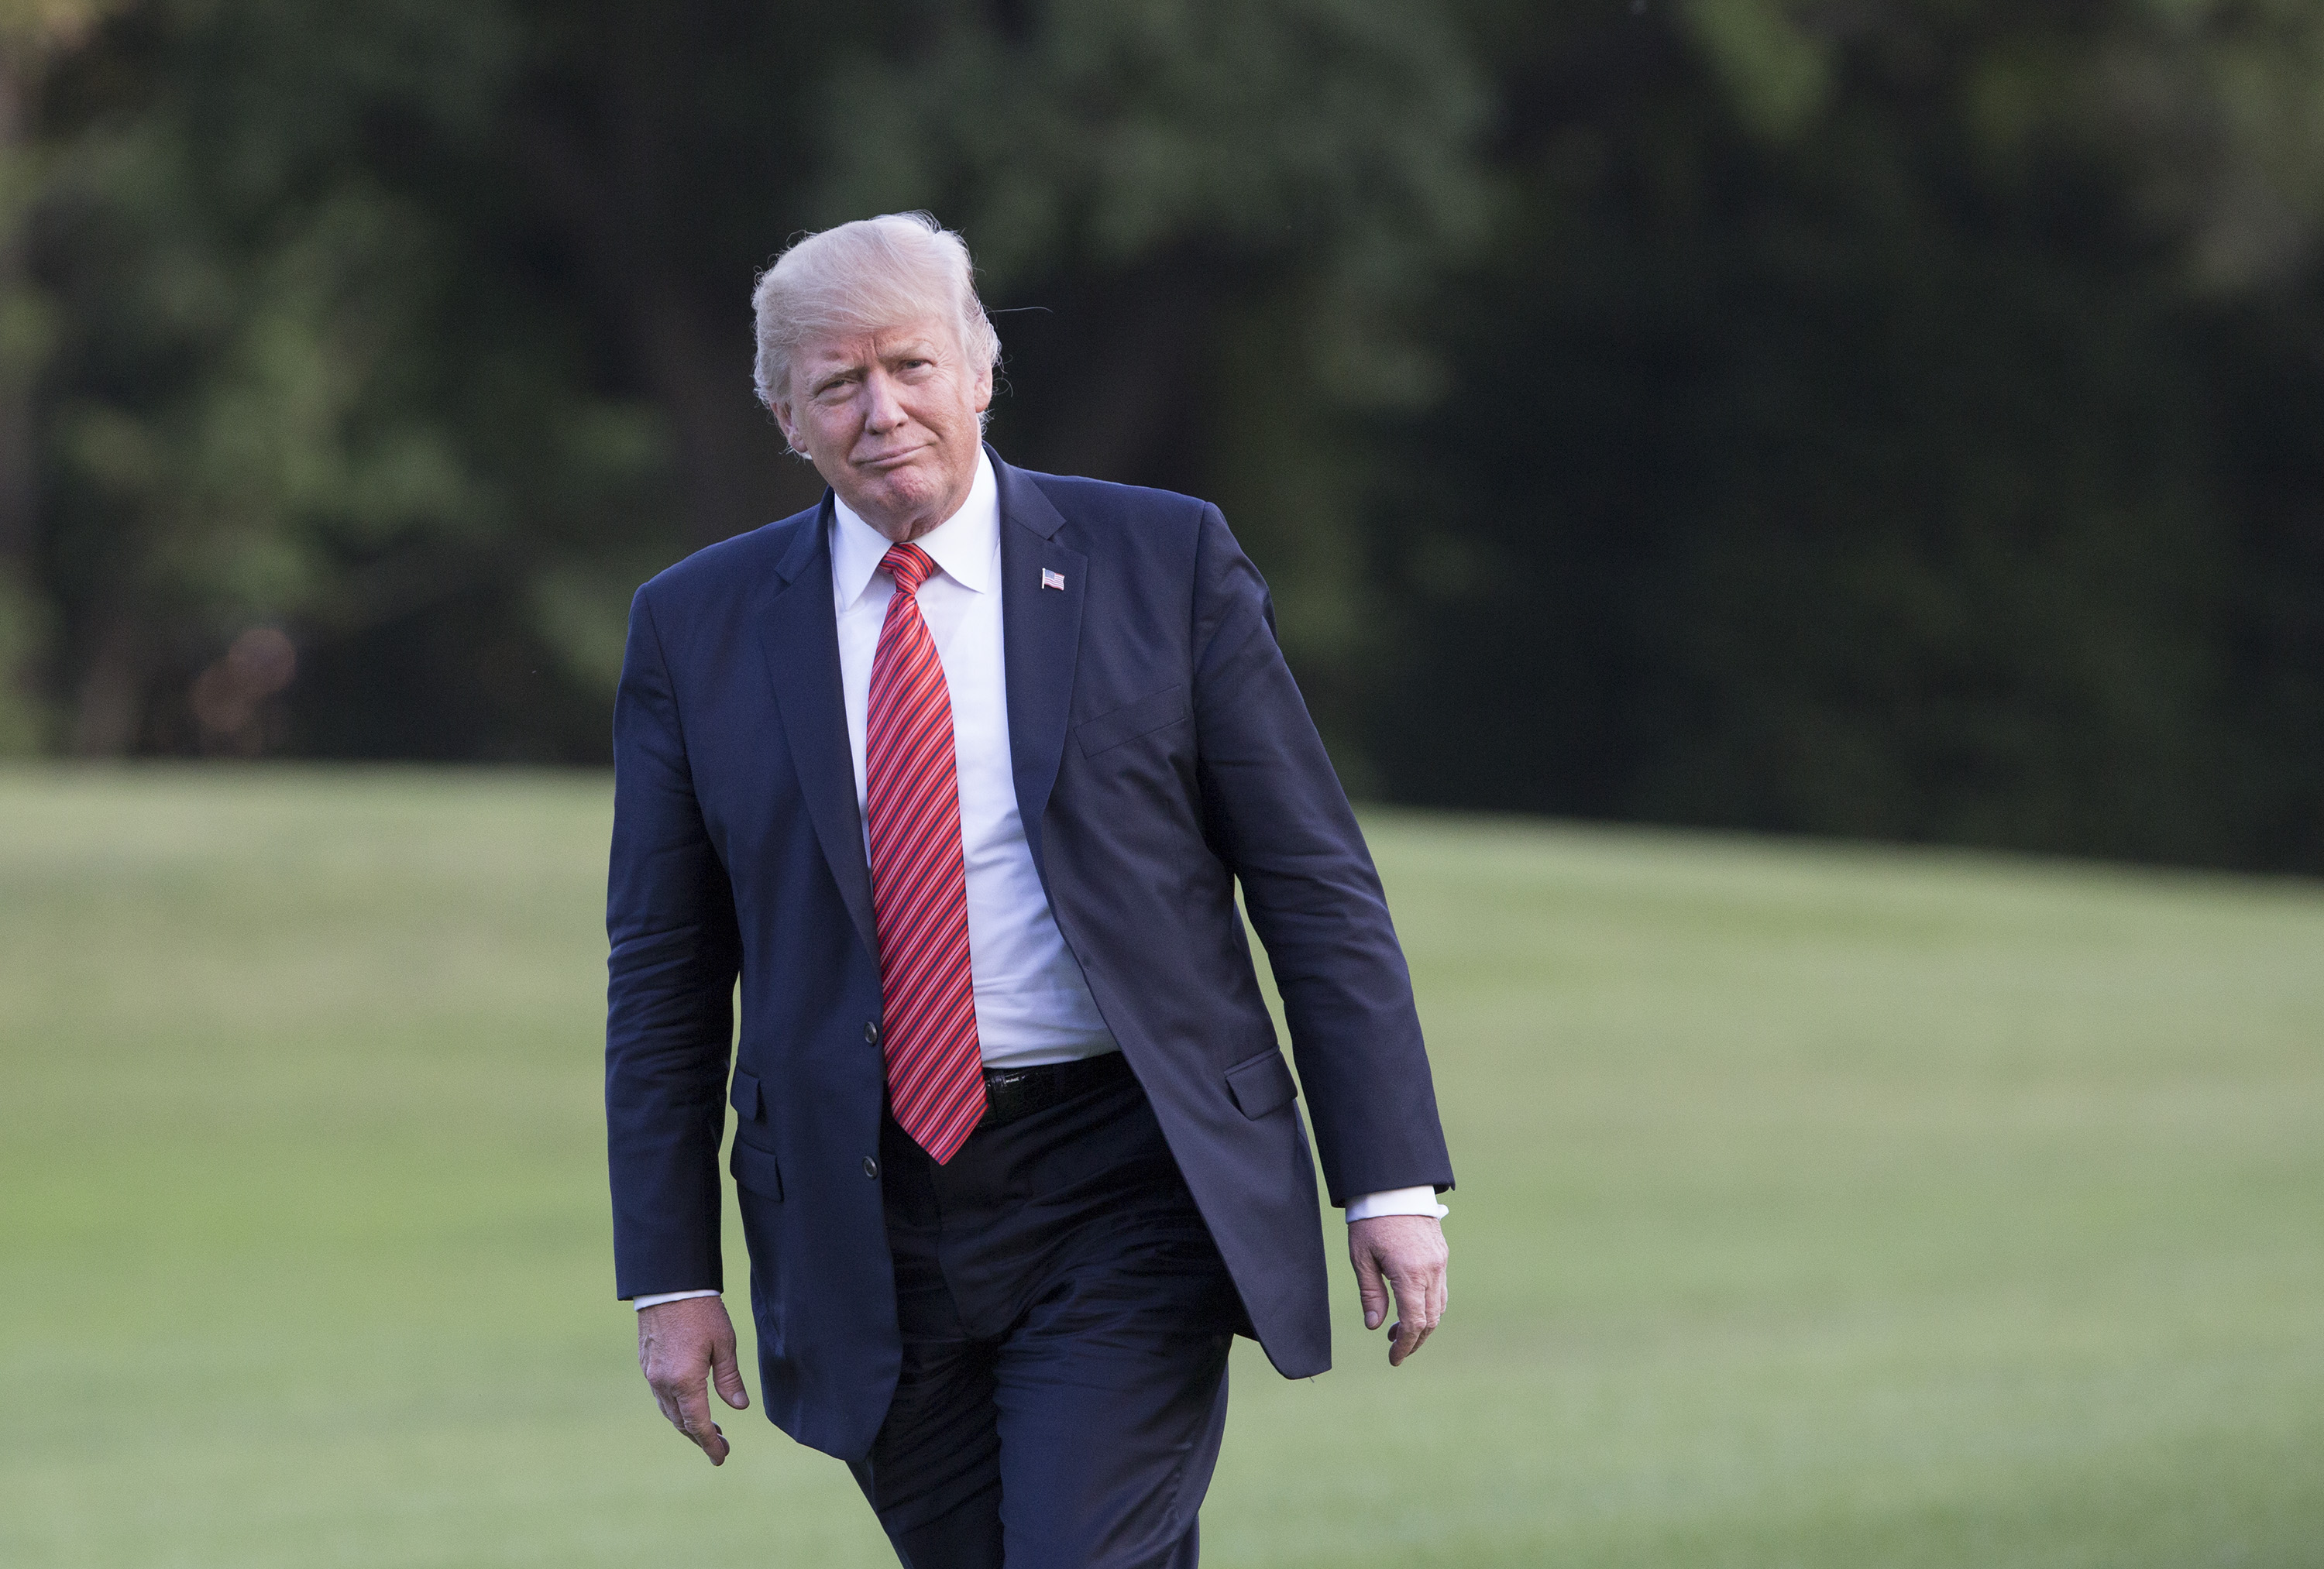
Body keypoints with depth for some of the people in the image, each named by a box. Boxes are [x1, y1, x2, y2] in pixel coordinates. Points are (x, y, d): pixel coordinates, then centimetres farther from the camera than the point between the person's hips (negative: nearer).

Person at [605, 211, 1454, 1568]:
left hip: (1124, 1199, -2)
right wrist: (671, 1275, 3)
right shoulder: (699, 630, 6)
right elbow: (665, 980, 8)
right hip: (869, 1226, 3)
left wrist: (1393, 1185, -3)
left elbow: (1317, 887, 2)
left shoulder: (1164, 565, 1)